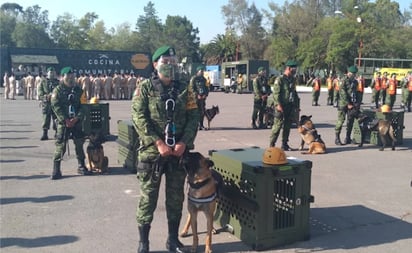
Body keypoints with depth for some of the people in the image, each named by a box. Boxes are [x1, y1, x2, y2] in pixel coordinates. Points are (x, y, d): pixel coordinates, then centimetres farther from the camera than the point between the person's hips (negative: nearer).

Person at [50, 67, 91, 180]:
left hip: (77, 122, 3)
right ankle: (56, 169, -2)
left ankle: (81, 166, 20)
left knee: (79, 144, 8)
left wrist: (76, 118, -11)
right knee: (60, 146, -7)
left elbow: (83, 106, 2)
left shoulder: (79, 90, 9)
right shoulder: (57, 91, 1)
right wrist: (65, 120, -17)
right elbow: (56, 107, -8)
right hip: (63, 123, -3)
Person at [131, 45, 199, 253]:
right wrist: (158, 143, -18)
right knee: (148, 197, 4)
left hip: (179, 152, 3)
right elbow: (139, 118, -10)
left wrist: (184, 142, -11)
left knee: (176, 197, 11)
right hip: (151, 151, -3)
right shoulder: (145, 88, -1)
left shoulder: (185, 89, 7)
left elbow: (193, 117, 2)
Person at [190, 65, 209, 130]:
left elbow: (206, 88, 18)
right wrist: (197, 95, -15)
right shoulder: (194, 78, -1)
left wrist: (205, 94, 0)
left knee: (202, 111, 6)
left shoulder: (203, 79, 18)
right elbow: (192, 88, -7)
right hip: (196, 98, -6)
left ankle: (201, 125, 14)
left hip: (203, 97, 6)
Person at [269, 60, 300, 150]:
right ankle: (271, 144, 0)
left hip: (290, 106, 7)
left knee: (287, 126, 9)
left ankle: (284, 144, 17)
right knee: (278, 125, -7)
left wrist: (297, 105, 16)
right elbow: (276, 93, -13)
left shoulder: (293, 79, 15)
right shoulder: (280, 79, -8)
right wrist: (278, 105, -21)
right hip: (281, 106, -7)